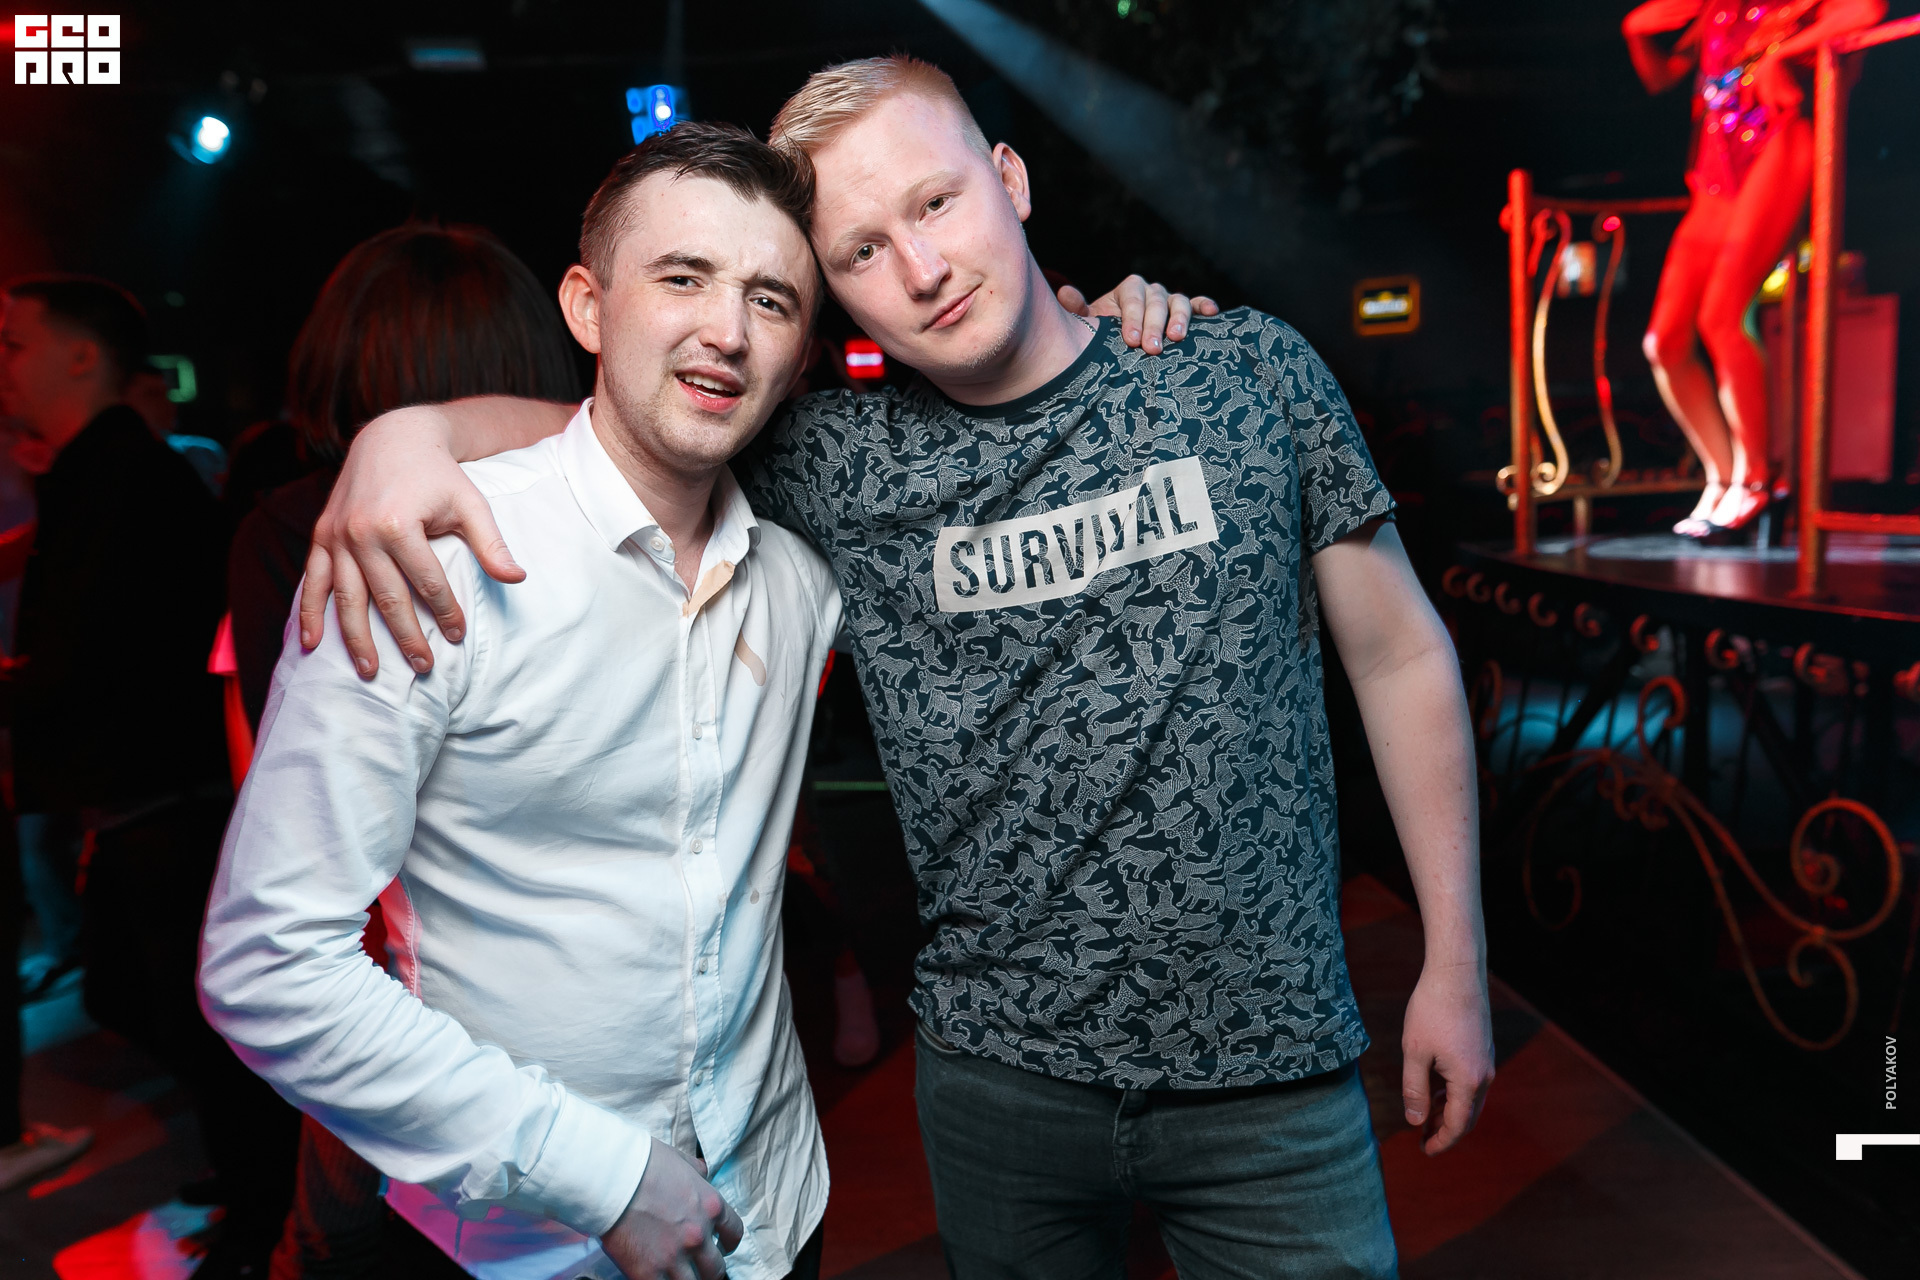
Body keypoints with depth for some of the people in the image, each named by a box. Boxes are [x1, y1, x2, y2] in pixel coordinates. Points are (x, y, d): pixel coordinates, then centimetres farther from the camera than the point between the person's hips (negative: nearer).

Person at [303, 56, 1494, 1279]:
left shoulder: (1250, 375, -6)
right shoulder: (838, 467, -6)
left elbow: (1401, 655, 1)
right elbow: (590, 422, 3)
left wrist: (1455, 964, 1)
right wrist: (411, 426, -20)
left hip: (1270, 1068, 0)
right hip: (1000, 1074, 1)